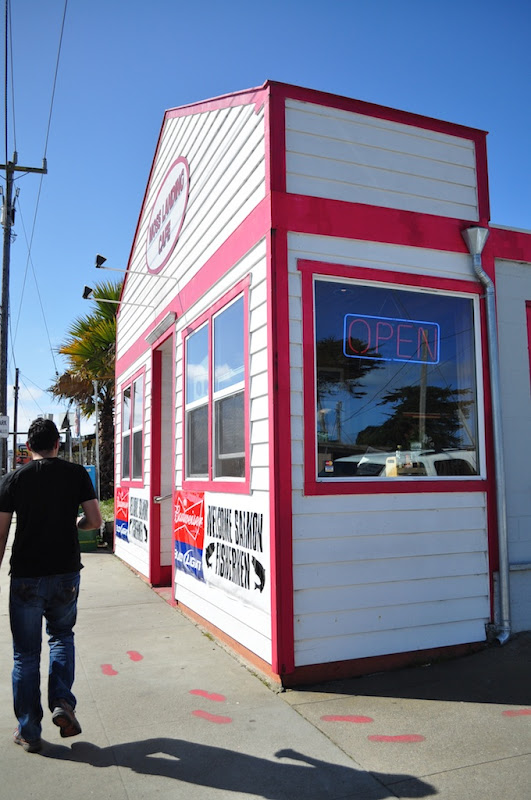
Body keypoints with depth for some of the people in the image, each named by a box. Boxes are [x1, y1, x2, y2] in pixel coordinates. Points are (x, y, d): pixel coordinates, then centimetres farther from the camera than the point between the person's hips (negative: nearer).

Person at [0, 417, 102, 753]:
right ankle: (62, 703, 7)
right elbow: (95, 521, -4)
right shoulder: (77, 474, -3)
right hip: (66, 574, 1)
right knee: (62, 636, 24)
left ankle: (29, 731, 19)